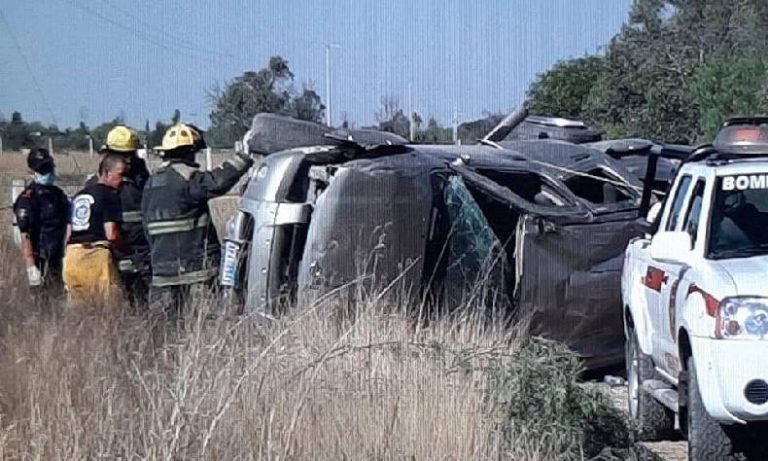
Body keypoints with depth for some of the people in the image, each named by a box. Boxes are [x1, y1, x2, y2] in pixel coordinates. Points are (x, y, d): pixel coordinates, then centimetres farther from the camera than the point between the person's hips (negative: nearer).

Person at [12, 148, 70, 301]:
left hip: (57, 259, 8)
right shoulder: (28, 198, -11)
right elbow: (25, 236, -17)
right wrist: (31, 268, -22)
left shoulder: (58, 194, 14)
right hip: (41, 261, -8)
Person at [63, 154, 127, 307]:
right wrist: (126, 248, 3)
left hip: (72, 256, 8)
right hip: (97, 256, -8)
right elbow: (111, 234, -13)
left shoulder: (78, 195, 19)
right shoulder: (110, 196, -6)